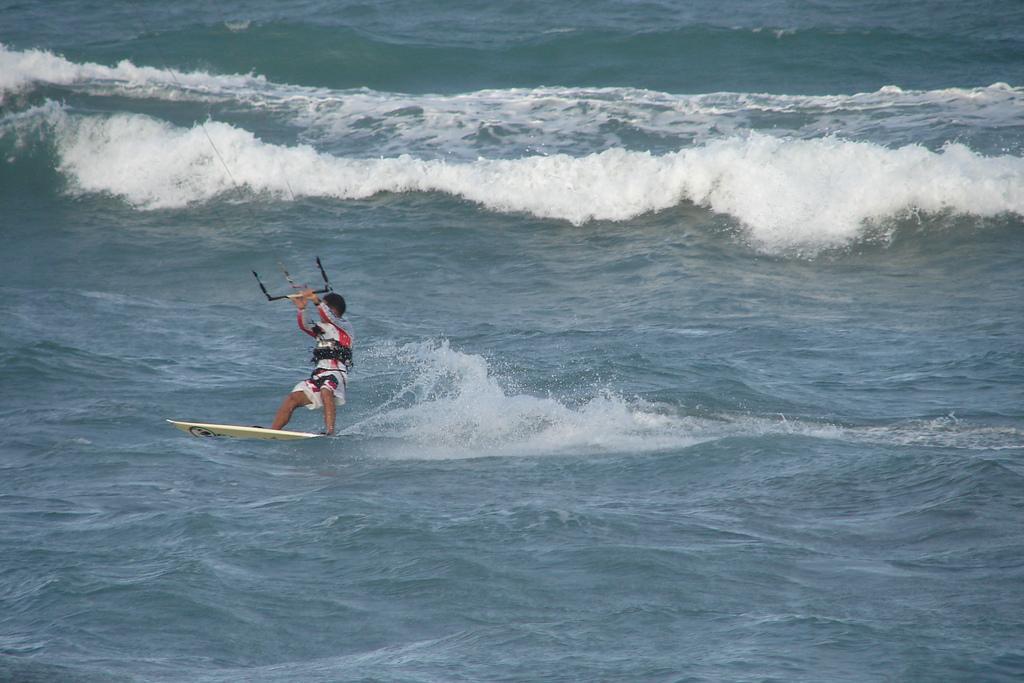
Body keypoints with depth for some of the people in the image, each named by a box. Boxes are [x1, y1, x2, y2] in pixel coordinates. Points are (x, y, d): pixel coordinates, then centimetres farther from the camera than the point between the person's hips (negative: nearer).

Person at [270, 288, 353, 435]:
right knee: (292, 399, -5)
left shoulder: (344, 326, 6)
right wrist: (301, 309, -11)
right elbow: (304, 326, 7)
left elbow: (330, 317, -15)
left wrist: (316, 301, -27)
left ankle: (330, 432, -43)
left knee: (325, 391, -37)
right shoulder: (322, 329, 25)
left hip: (336, 373, -7)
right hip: (318, 375, 7)